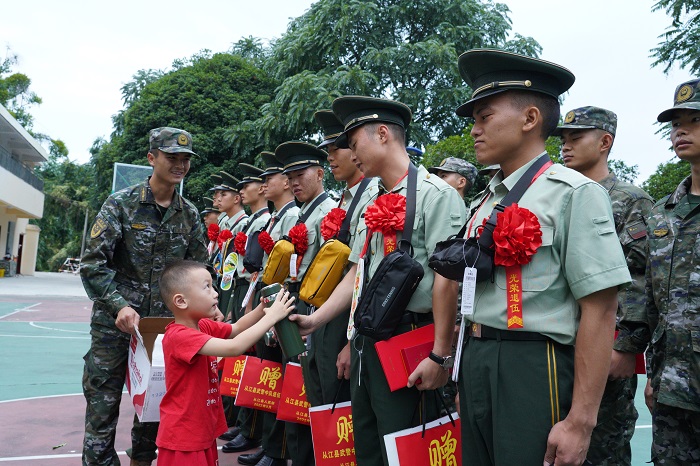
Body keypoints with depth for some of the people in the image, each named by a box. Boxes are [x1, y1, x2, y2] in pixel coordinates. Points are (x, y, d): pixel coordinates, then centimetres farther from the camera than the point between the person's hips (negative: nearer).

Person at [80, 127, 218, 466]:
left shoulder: (190, 215, 5)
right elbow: (93, 262, -10)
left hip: (165, 325, 4)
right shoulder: (121, 203, -6)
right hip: (114, 323, -3)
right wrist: (120, 305, -21)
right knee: (103, 404, 2)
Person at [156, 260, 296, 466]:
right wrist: (271, 317, -27)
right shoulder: (178, 336, -26)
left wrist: (262, 309, -6)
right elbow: (234, 347, -34)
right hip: (183, 439, -9)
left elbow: (235, 329, 13)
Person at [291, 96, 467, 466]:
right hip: (365, 341, 8)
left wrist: (440, 356, -18)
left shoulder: (434, 193, -11)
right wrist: (314, 320, 10)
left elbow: (446, 278, -16)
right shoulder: (372, 205, 15)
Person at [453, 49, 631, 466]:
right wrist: (464, 381, 18)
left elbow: (599, 311, -15)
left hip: (533, 371, -7)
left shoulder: (573, 193, -10)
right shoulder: (483, 203, 13)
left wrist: (580, 423, -17)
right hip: (474, 369, 7)